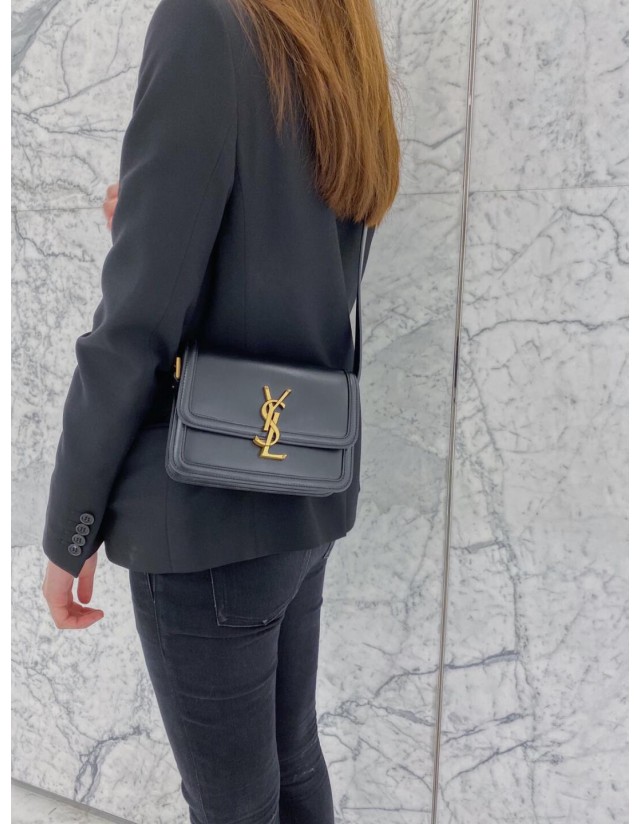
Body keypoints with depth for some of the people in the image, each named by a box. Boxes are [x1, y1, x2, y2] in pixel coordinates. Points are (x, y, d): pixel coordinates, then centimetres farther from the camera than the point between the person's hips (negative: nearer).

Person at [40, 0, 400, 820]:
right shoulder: (347, 70, 13)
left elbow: (139, 324, -16)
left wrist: (68, 527, -7)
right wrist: (146, 230, 11)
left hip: (213, 510, -8)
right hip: (305, 496, 8)